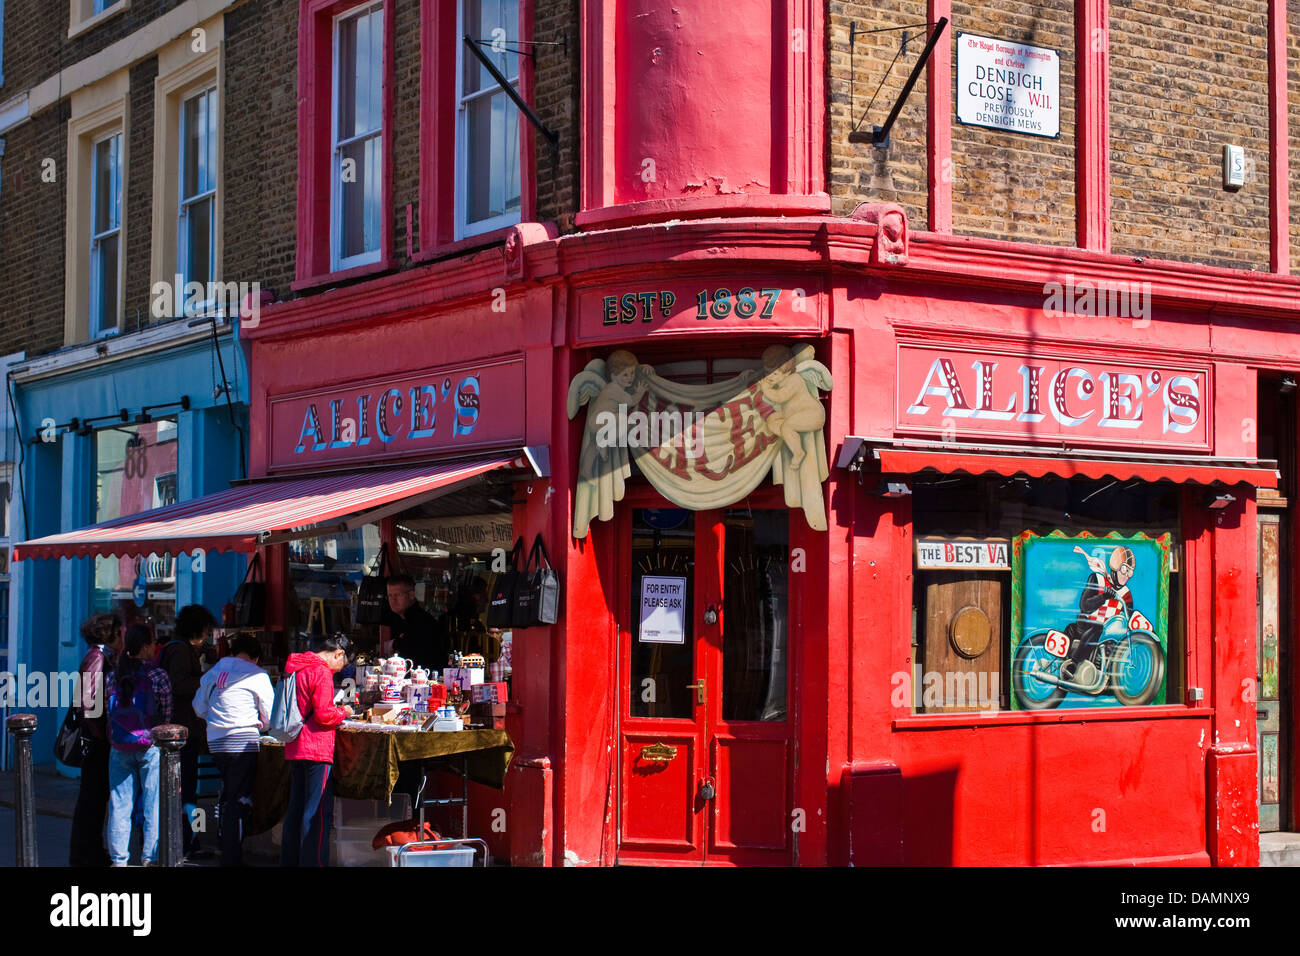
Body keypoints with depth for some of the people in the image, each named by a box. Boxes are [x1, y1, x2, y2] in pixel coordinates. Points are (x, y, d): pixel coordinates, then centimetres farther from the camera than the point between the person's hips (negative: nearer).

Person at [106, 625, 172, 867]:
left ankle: (119, 859, 10)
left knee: (119, 804, 8)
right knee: (153, 804, 3)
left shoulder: (114, 676, 4)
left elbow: (109, 714, 8)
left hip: (119, 748, 4)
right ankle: (150, 858, 3)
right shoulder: (158, 676, -8)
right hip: (149, 747, -4)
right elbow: (167, 715, -3)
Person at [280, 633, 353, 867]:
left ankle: (289, 860, 20)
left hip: (294, 749, 9)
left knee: (295, 809, 15)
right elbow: (324, 715, -17)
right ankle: (313, 861, -5)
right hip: (317, 751, -9)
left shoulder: (294, 669, 14)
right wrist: (343, 713, 1)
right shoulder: (322, 672, -13)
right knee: (318, 812, -5)